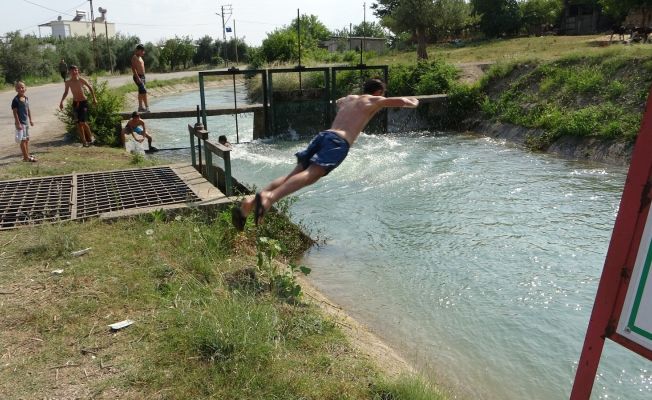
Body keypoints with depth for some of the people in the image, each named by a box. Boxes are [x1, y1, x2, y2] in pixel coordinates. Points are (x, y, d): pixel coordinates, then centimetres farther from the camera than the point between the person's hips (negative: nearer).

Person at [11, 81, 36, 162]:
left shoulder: (26, 98, 8)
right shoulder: (15, 100, -15)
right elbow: (15, 112, -16)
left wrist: (30, 120, 18)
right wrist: (18, 123, -20)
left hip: (26, 122, 8)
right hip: (20, 122, -8)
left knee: (27, 139, 15)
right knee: (23, 140, -4)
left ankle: (27, 154, 25)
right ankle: (26, 157, -1)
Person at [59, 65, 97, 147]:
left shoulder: (81, 80, -9)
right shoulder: (68, 82, 0)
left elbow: (90, 87, 5)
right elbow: (66, 92, 15)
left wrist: (94, 98, 5)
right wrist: (62, 101, 9)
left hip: (83, 102, -4)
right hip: (75, 103, 4)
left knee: (82, 122, -15)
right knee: (78, 123, 3)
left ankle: (90, 137, 6)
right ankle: (84, 141, 11)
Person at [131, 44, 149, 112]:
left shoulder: (140, 57, 18)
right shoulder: (134, 57, -10)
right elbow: (133, 68, -18)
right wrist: (137, 78, -25)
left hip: (142, 76, 10)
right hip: (138, 77, -10)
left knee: (141, 92, 12)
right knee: (144, 91, -17)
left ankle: (140, 107, 17)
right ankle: (146, 107, -21)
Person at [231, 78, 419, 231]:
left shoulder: (347, 99, 36)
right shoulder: (374, 100, 19)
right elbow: (403, 102, 14)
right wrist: (412, 101, 38)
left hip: (323, 135, 6)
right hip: (339, 141, -6)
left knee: (295, 173, -5)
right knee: (310, 174, -24)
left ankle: (250, 203, -21)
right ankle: (269, 197, -49)